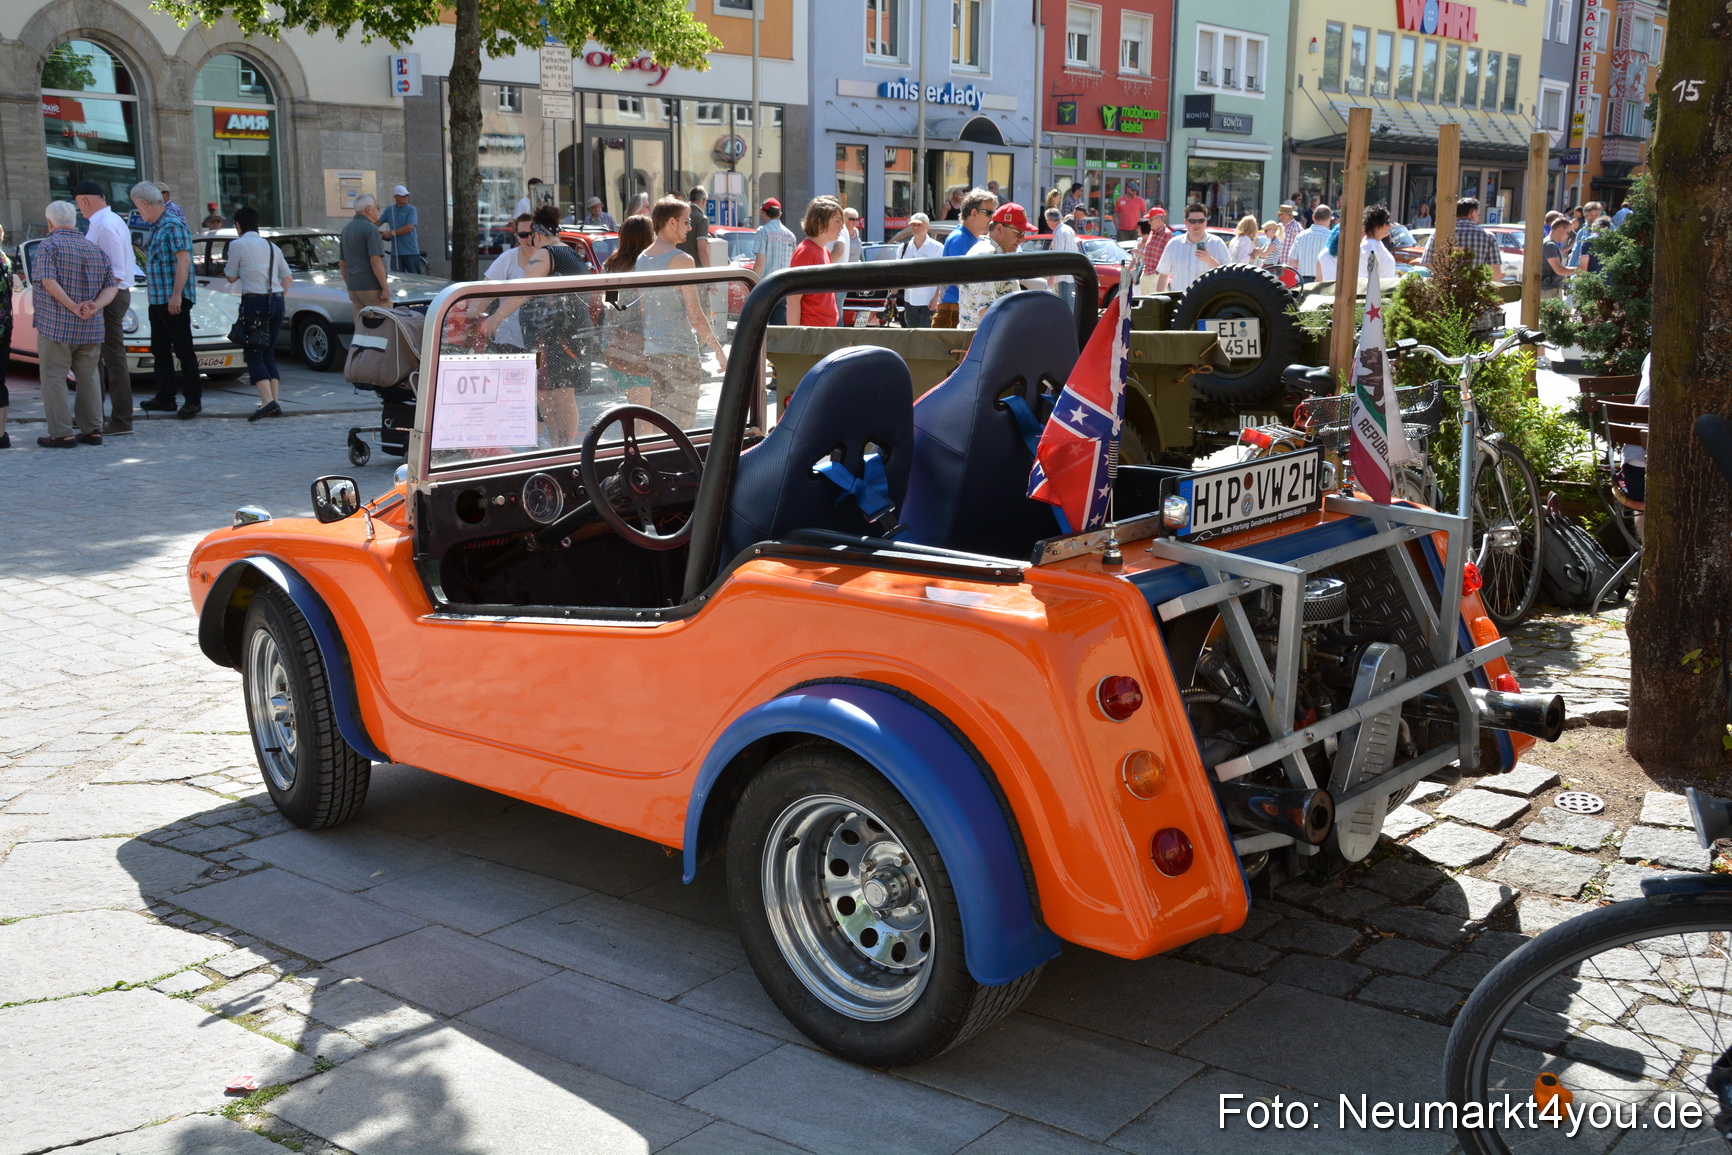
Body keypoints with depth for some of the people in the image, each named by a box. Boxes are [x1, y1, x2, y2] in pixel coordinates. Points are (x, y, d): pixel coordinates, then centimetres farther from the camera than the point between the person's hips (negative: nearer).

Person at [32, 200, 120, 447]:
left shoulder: (49, 245, -6)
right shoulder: (96, 249, 12)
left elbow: (48, 281, -20)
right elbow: (111, 286, 5)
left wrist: (73, 307, -19)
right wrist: (94, 306, -10)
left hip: (55, 325, -6)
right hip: (91, 328, 6)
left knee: (54, 378, 0)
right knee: (89, 378, 15)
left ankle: (62, 434, -4)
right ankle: (92, 430, 14)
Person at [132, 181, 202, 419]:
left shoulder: (173, 224, -14)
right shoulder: (156, 226, 15)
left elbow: (183, 260, -21)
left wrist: (176, 295, -24)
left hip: (174, 299, -10)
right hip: (157, 299, 10)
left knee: (183, 350, -6)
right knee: (160, 350, 13)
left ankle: (193, 400, -2)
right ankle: (164, 398, 19)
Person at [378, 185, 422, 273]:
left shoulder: (411, 209, -3)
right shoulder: (389, 210, 11)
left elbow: (409, 228, -14)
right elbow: (378, 223, 20)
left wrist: (391, 233, -11)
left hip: (411, 252, -4)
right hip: (396, 252, 4)